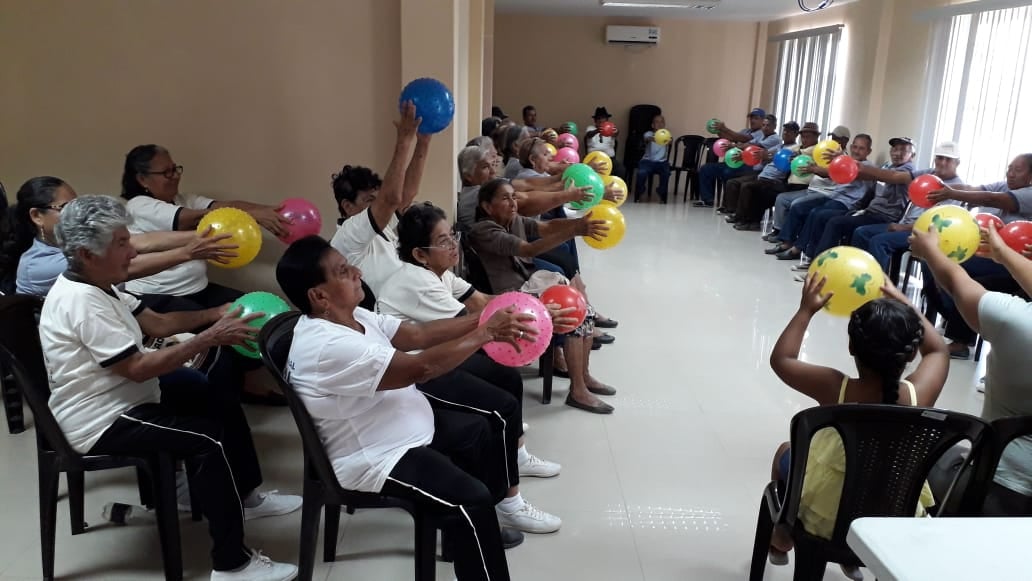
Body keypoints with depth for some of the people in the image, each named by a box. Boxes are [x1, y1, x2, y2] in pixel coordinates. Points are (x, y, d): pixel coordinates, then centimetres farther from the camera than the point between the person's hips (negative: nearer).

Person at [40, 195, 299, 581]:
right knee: (211, 438, -22)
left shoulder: (95, 286, 5)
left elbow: (158, 323, 8)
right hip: (101, 421, -11)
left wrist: (215, 314, -6)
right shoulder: (82, 302, -27)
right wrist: (209, 339, -27)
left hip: (122, 396, 11)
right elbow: (139, 369, -28)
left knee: (222, 401, 13)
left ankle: (245, 496, 28)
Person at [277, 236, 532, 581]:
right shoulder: (329, 347, -31)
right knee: (472, 500, -21)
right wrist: (485, 334, -23)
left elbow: (417, 334, 1)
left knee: (484, 426, 20)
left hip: (407, 423, 11)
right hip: (377, 458, -11)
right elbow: (421, 368, -32)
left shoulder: (350, 317, 0)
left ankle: (485, 526, 35)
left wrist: (482, 320, -9)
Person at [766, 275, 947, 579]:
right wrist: (903, 304, 8)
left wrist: (806, 310, -1)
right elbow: (938, 350, 3)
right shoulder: (918, 395, -20)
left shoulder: (834, 388, -25)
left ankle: (781, 541, 47)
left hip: (825, 516, -2)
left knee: (786, 452, 29)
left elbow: (780, 359, -7)